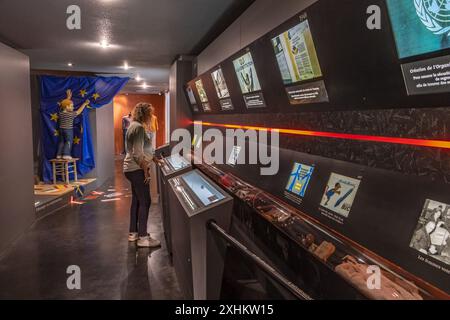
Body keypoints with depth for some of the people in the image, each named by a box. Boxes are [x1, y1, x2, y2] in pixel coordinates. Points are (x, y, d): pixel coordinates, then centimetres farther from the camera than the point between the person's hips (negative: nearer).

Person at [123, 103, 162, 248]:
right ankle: (143, 237, -1)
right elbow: (138, 153, -23)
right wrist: (146, 170, -17)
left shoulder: (134, 126, 16)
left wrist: (154, 158, 21)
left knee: (136, 200, 16)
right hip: (137, 169, -11)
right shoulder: (139, 127, -17)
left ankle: (133, 233, 26)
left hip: (131, 169, 11)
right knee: (145, 201, -6)